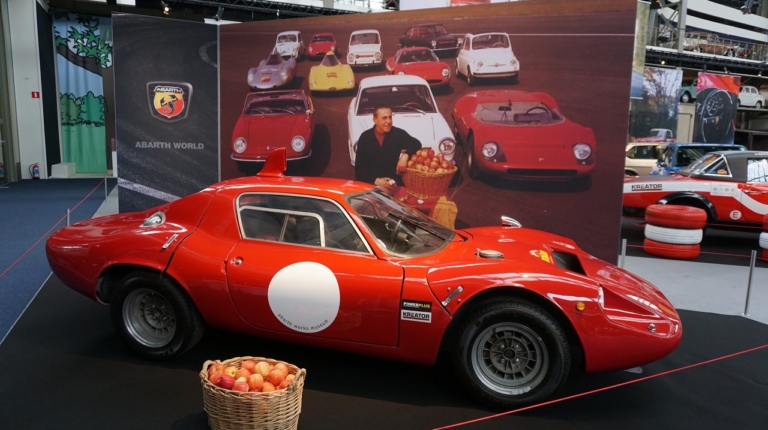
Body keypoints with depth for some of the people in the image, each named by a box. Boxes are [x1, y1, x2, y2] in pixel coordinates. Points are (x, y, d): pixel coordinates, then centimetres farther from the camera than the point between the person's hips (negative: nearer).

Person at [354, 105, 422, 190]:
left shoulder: (398, 133, -3)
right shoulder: (365, 137, -3)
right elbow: (359, 166, -4)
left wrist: (405, 155, -29)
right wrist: (375, 180, -19)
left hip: (391, 181, 1)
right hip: (369, 182, -1)